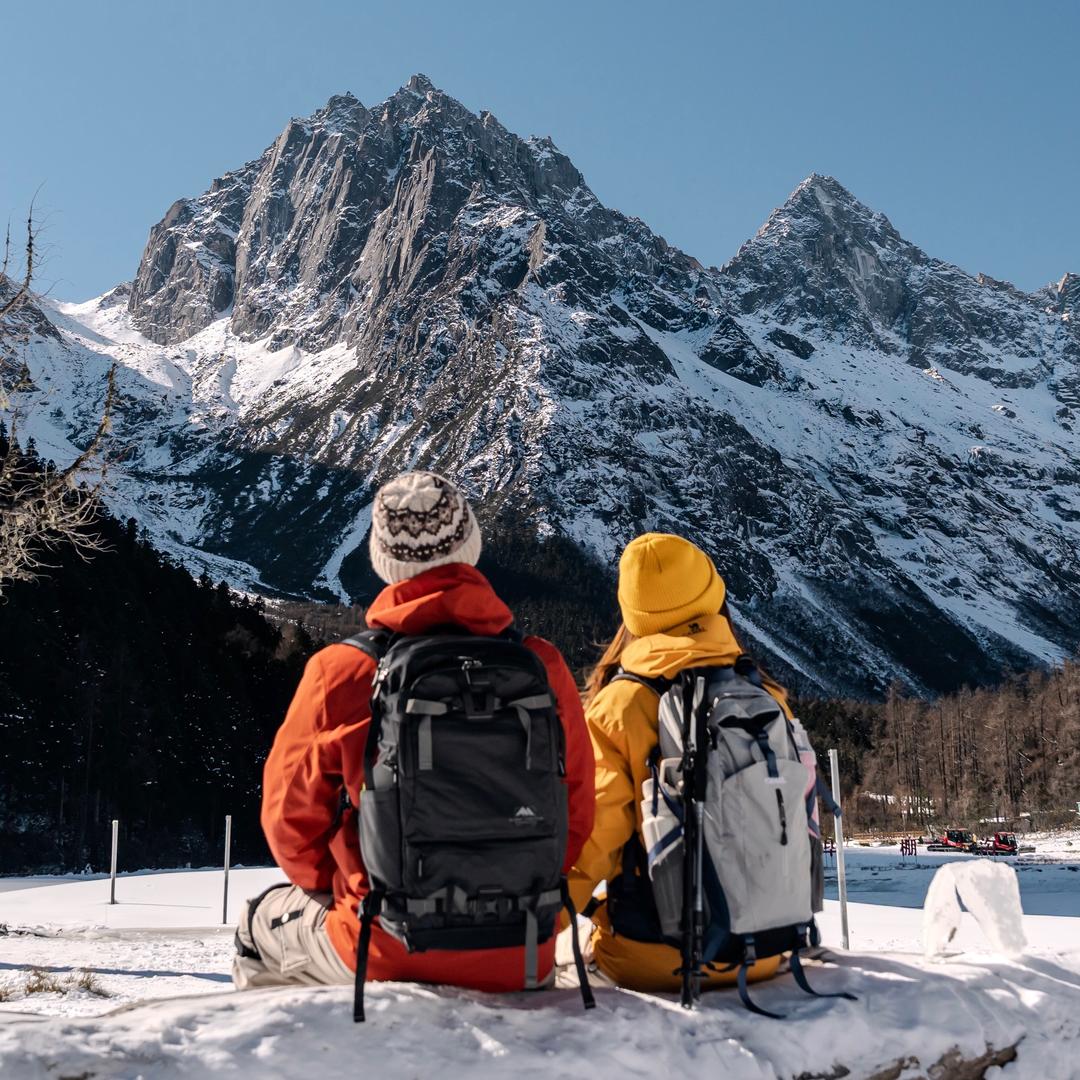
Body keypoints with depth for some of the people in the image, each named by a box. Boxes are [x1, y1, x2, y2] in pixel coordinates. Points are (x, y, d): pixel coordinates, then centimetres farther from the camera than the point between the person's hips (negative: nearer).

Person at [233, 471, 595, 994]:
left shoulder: (339, 671, -14)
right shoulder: (541, 666, -9)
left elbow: (291, 816, -1)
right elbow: (575, 816, 1)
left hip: (386, 951, -1)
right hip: (520, 959, 2)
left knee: (262, 921, 29)